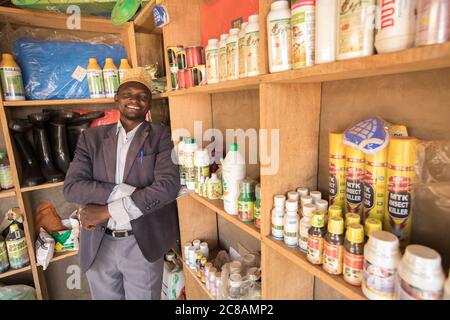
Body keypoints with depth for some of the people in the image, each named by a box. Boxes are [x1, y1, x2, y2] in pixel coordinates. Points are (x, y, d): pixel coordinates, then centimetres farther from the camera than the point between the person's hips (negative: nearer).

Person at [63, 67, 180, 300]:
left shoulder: (162, 137, -7)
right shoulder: (92, 137, 2)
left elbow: (168, 187, -19)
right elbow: (71, 187, -6)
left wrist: (107, 211, -17)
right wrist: (125, 191, -20)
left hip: (143, 244, -2)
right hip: (97, 244, 3)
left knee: (142, 297, 17)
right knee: (103, 296, 23)